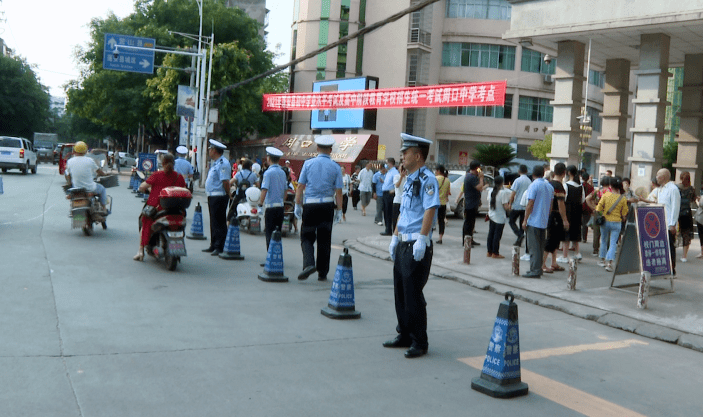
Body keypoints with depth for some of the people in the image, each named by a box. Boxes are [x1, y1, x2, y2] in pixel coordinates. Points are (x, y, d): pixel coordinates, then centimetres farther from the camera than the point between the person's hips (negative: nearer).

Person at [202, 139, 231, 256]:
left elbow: (225, 181, -20)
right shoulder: (214, 163, 18)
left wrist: (228, 195, -15)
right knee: (213, 222, 15)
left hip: (219, 197, -10)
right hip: (212, 196, 10)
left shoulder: (223, 163, -15)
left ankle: (219, 247, -2)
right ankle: (213, 245, 23)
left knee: (219, 222, -6)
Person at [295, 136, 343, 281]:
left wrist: (298, 204, 7)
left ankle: (308, 263, -15)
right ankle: (322, 273, 13)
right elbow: (338, 191, -1)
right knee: (324, 239, 9)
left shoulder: (308, 163, 1)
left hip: (309, 205, -1)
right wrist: (339, 210, 4)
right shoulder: (335, 167, 1)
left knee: (307, 237, 9)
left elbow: (300, 186, 0)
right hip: (327, 206, 1)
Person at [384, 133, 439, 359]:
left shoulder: (427, 179, -13)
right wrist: (395, 237, 18)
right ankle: (405, 335, 27)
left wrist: (421, 240, -27)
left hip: (417, 245, -9)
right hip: (403, 244, 9)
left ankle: (420, 342, 8)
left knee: (413, 294, -4)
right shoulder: (410, 179, 16)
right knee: (400, 291, 14)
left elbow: (430, 210, -22)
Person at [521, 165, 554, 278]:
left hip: (534, 221, -7)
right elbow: (551, 205, 15)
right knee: (540, 246, 13)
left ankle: (535, 270, -8)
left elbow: (530, 204, -14)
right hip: (544, 222, 7)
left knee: (534, 247, -6)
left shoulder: (534, 185, -11)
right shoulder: (550, 186, 10)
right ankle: (539, 268, 18)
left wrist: (525, 220, -9)